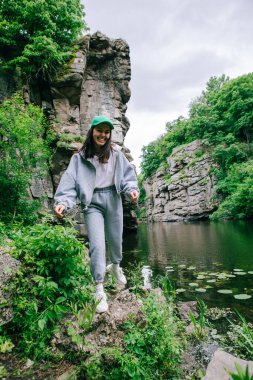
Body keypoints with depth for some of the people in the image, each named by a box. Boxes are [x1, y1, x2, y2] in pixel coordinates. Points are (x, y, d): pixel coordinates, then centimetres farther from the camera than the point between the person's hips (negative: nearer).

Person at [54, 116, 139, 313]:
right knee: (97, 245, -9)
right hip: (93, 202, -2)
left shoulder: (116, 154, 4)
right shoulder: (80, 157, -1)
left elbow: (127, 174, 2)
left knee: (115, 239, 16)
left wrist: (132, 189, -18)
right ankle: (99, 291, 3)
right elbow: (70, 181, -9)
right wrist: (62, 202, -24)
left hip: (113, 199, 3)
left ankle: (116, 266, 48)